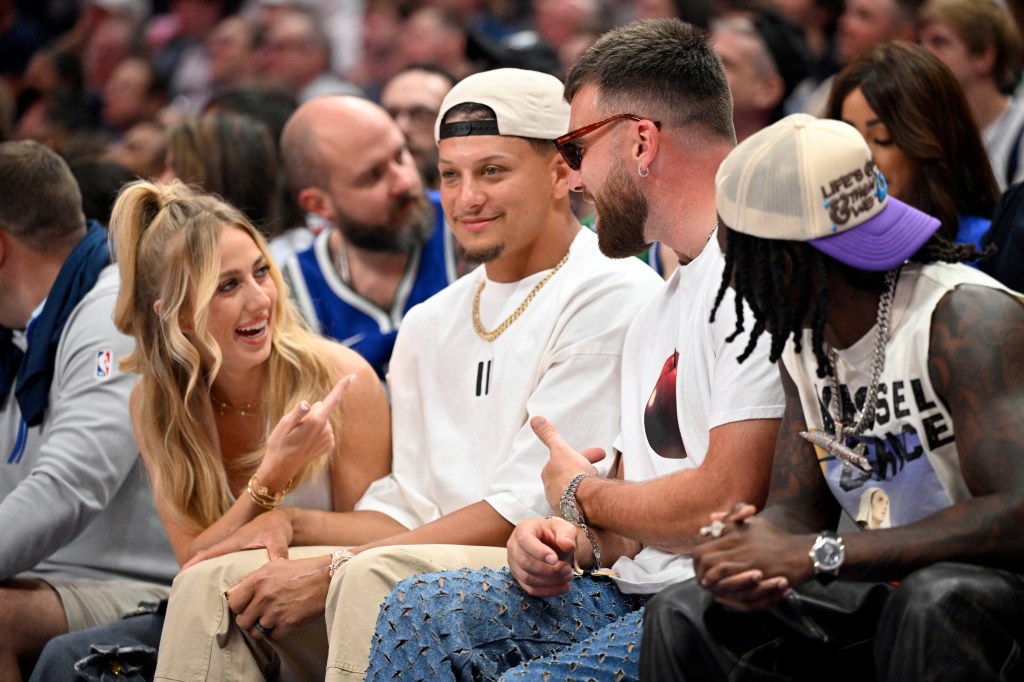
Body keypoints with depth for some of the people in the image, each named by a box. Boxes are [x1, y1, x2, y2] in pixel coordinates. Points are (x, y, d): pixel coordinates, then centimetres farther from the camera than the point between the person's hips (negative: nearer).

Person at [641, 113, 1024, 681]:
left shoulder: (967, 319, -20)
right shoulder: (804, 339, 5)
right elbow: (794, 511, 6)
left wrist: (815, 555, -30)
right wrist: (746, 556, -21)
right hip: (892, 589, 7)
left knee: (938, 599, -39)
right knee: (683, 618, -8)